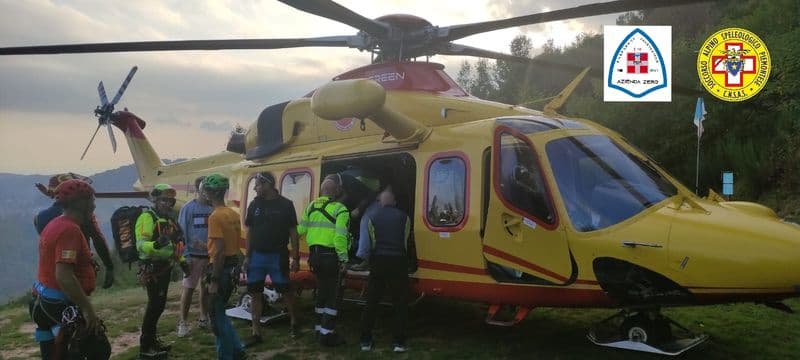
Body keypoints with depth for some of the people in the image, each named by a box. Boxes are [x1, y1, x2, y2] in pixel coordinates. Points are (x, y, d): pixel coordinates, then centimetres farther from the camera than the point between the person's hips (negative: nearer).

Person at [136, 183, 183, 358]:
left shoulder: (169, 220, 14)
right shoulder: (147, 217, -14)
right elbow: (140, 244, -25)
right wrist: (156, 244, -43)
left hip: (165, 267, 9)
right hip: (152, 268, -9)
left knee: (159, 304, 14)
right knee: (154, 305, -8)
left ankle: (152, 339, 26)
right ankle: (145, 346, -1)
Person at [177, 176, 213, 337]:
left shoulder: (214, 209, 1)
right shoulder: (188, 208, -5)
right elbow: (182, 233, -6)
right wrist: (185, 256, -10)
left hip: (211, 255, 3)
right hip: (194, 256, -3)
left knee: (207, 288, 13)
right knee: (188, 288, -1)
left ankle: (204, 318, 26)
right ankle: (183, 322, 7)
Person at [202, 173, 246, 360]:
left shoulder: (216, 216, -17)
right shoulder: (234, 214, 10)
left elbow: (219, 251, -21)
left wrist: (214, 280, -19)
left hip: (221, 269, -9)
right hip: (232, 267, 9)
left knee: (217, 317, 2)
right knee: (219, 313, 19)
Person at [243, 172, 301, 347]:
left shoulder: (285, 204, -4)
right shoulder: (255, 205, 5)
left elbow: (293, 232, -2)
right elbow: (249, 232, 10)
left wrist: (296, 258, -5)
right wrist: (247, 256, 4)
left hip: (278, 256, -3)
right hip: (257, 256, 3)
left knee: (286, 290, 5)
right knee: (255, 293, 4)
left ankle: (293, 322, 29)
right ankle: (256, 332, 12)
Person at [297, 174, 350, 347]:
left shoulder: (311, 207, 8)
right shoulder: (339, 209, -12)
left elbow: (301, 230, 10)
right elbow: (340, 236, -21)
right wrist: (343, 259, -17)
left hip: (315, 255, 7)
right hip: (332, 256, -7)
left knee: (322, 292, 20)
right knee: (334, 295, 3)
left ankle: (320, 328, 29)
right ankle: (327, 334, 2)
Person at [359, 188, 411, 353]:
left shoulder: (372, 217, 7)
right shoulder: (403, 217, 8)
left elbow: (373, 242, 12)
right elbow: (405, 241, 12)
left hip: (379, 261, 1)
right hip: (398, 261, -1)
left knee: (371, 302, 8)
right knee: (400, 303, 7)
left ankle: (366, 341, 11)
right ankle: (399, 342, 4)